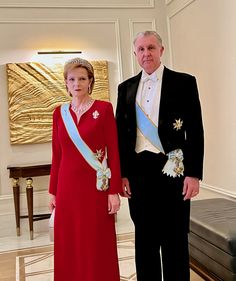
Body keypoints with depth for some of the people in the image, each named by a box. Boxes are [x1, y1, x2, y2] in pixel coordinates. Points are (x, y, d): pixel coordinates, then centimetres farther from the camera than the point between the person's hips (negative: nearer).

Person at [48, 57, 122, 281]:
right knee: (69, 245, 10)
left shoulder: (104, 109, -3)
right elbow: (57, 155, 9)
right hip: (68, 186, 4)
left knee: (98, 245, 5)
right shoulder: (59, 112, 8)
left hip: (96, 186, -3)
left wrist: (114, 191, -9)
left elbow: (113, 151, -5)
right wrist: (53, 191, 8)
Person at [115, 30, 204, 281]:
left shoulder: (184, 82, 0)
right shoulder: (126, 88, 10)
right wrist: (122, 174, 4)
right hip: (138, 170, 3)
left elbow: (195, 131, -3)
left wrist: (194, 174, -9)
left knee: (175, 238, 6)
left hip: (172, 168, -3)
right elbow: (121, 132, 10)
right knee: (144, 237, 13)